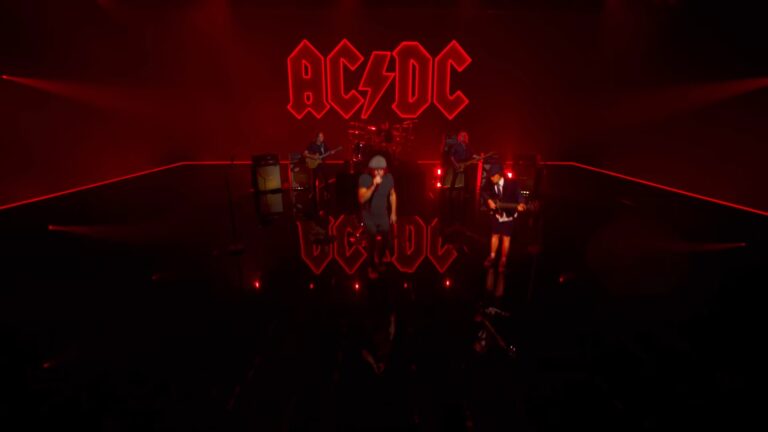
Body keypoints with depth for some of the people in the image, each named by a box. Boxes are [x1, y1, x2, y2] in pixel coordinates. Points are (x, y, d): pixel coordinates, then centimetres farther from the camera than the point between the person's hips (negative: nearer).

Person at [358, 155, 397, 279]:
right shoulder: (364, 178, -21)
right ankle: (372, 267, 15)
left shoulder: (389, 178, -9)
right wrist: (374, 185, -39)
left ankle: (378, 261, 43)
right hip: (369, 216, -4)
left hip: (383, 215, 4)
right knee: (373, 239, -9)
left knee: (385, 239, 14)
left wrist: (393, 213, 7)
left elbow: (392, 195, 6)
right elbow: (361, 199, -31)